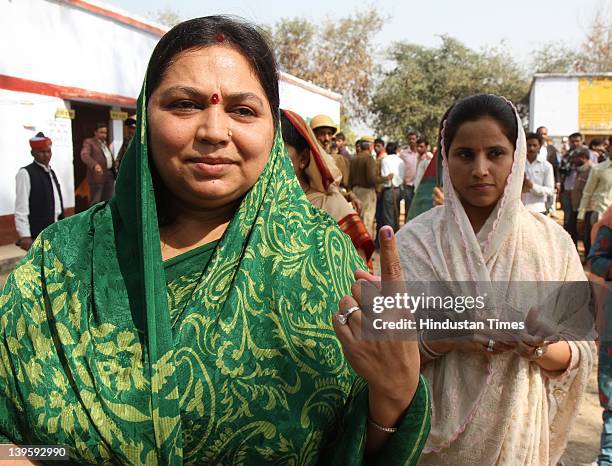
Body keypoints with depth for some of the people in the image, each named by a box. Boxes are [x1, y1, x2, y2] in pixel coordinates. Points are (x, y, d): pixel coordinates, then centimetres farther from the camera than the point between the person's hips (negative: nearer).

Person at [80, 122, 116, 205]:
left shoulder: (105, 144, 21)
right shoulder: (89, 142, -2)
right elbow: (84, 155, -19)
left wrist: (114, 172, 8)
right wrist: (95, 165, -37)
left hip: (109, 176, 7)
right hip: (97, 176, -7)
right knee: (95, 203, -4)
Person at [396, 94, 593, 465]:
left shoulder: (553, 241, -5)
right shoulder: (414, 240, -9)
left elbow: (581, 352, -1)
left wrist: (543, 349, -21)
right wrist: (443, 337, -25)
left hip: (520, 435, 2)